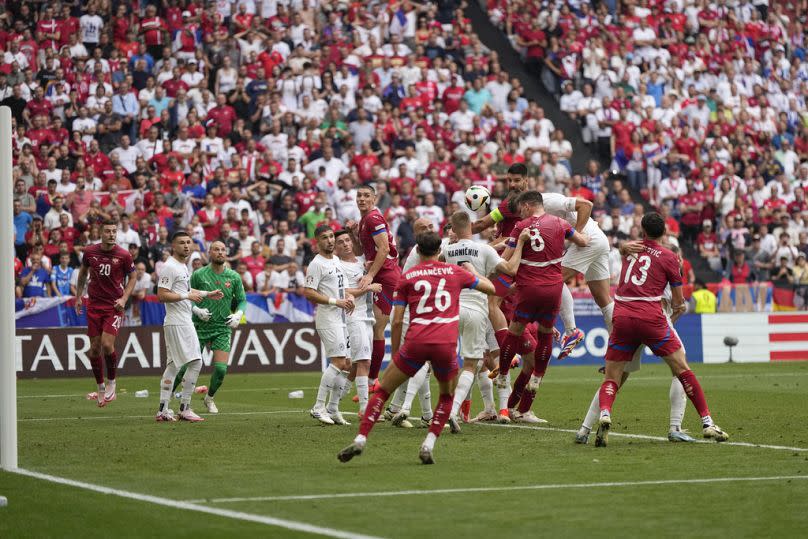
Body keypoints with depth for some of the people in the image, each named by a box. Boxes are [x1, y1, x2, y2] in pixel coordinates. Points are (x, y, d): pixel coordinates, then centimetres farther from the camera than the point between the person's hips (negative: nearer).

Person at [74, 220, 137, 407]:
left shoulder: (124, 255, -8)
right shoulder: (90, 251, -1)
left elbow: (132, 277, 5)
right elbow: (83, 272, 17)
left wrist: (124, 298, -7)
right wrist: (78, 296, 14)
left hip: (114, 306, -3)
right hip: (94, 305, 3)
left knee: (107, 344, -16)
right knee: (94, 348, 3)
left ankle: (111, 382, 7)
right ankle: (101, 387, 18)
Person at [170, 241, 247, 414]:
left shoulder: (234, 277, 2)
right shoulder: (198, 275, -4)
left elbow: (242, 300, 11)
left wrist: (238, 315, -8)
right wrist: (197, 310, -15)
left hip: (222, 328, 2)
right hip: (200, 327, -2)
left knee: (221, 369, -9)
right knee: (187, 366, -4)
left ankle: (209, 398, 18)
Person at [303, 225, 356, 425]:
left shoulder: (336, 260, 17)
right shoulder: (317, 264, -11)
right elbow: (308, 292, -17)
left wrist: (348, 296, 8)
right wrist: (336, 301, -18)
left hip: (341, 318, 9)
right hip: (327, 319, -9)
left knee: (346, 365, 7)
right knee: (339, 363, -16)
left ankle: (334, 410, 13)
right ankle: (318, 408, -11)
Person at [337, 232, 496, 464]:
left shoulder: (407, 277, 12)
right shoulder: (455, 272, 14)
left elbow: (397, 321, 7)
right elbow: (490, 288, 26)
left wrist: (394, 353, 16)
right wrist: (472, 270, 43)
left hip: (416, 342, -1)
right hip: (446, 344, 1)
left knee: (383, 390, 13)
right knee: (447, 395, 24)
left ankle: (361, 439, -1)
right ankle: (428, 445, 8)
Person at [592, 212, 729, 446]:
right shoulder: (668, 257, 7)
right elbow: (679, 302, 10)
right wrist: (676, 309, 33)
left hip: (622, 318, 2)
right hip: (651, 318, -2)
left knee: (611, 378, 7)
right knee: (682, 369, 7)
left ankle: (604, 415, -23)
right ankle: (707, 423, 6)